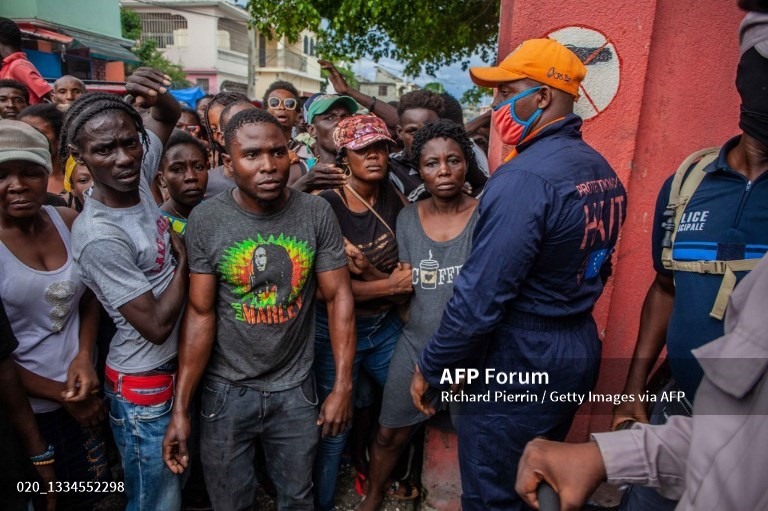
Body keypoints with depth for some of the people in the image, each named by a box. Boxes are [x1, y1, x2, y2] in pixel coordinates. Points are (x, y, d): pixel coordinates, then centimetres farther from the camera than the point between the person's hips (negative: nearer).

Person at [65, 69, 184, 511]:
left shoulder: (137, 177, -6)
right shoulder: (100, 237, -26)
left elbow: (170, 118, 9)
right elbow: (156, 326, -23)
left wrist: (157, 95, -14)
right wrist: (184, 260, -13)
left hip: (177, 366, 7)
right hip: (144, 386, -7)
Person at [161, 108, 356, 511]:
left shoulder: (317, 214, -10)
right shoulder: (204, 220, -12)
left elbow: (338, 297, -8)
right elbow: (200, 314, -10)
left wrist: (343, 386, -11)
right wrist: (180, 407, -12)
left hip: (295, 388, 1)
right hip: (227, 390, 0)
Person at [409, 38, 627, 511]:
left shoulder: (525, 177, -23)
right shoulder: (603, 170, 5)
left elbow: (480, 297, -24)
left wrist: (430, 370, -12)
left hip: (520, 363, -9)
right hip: (581, 349, 9)